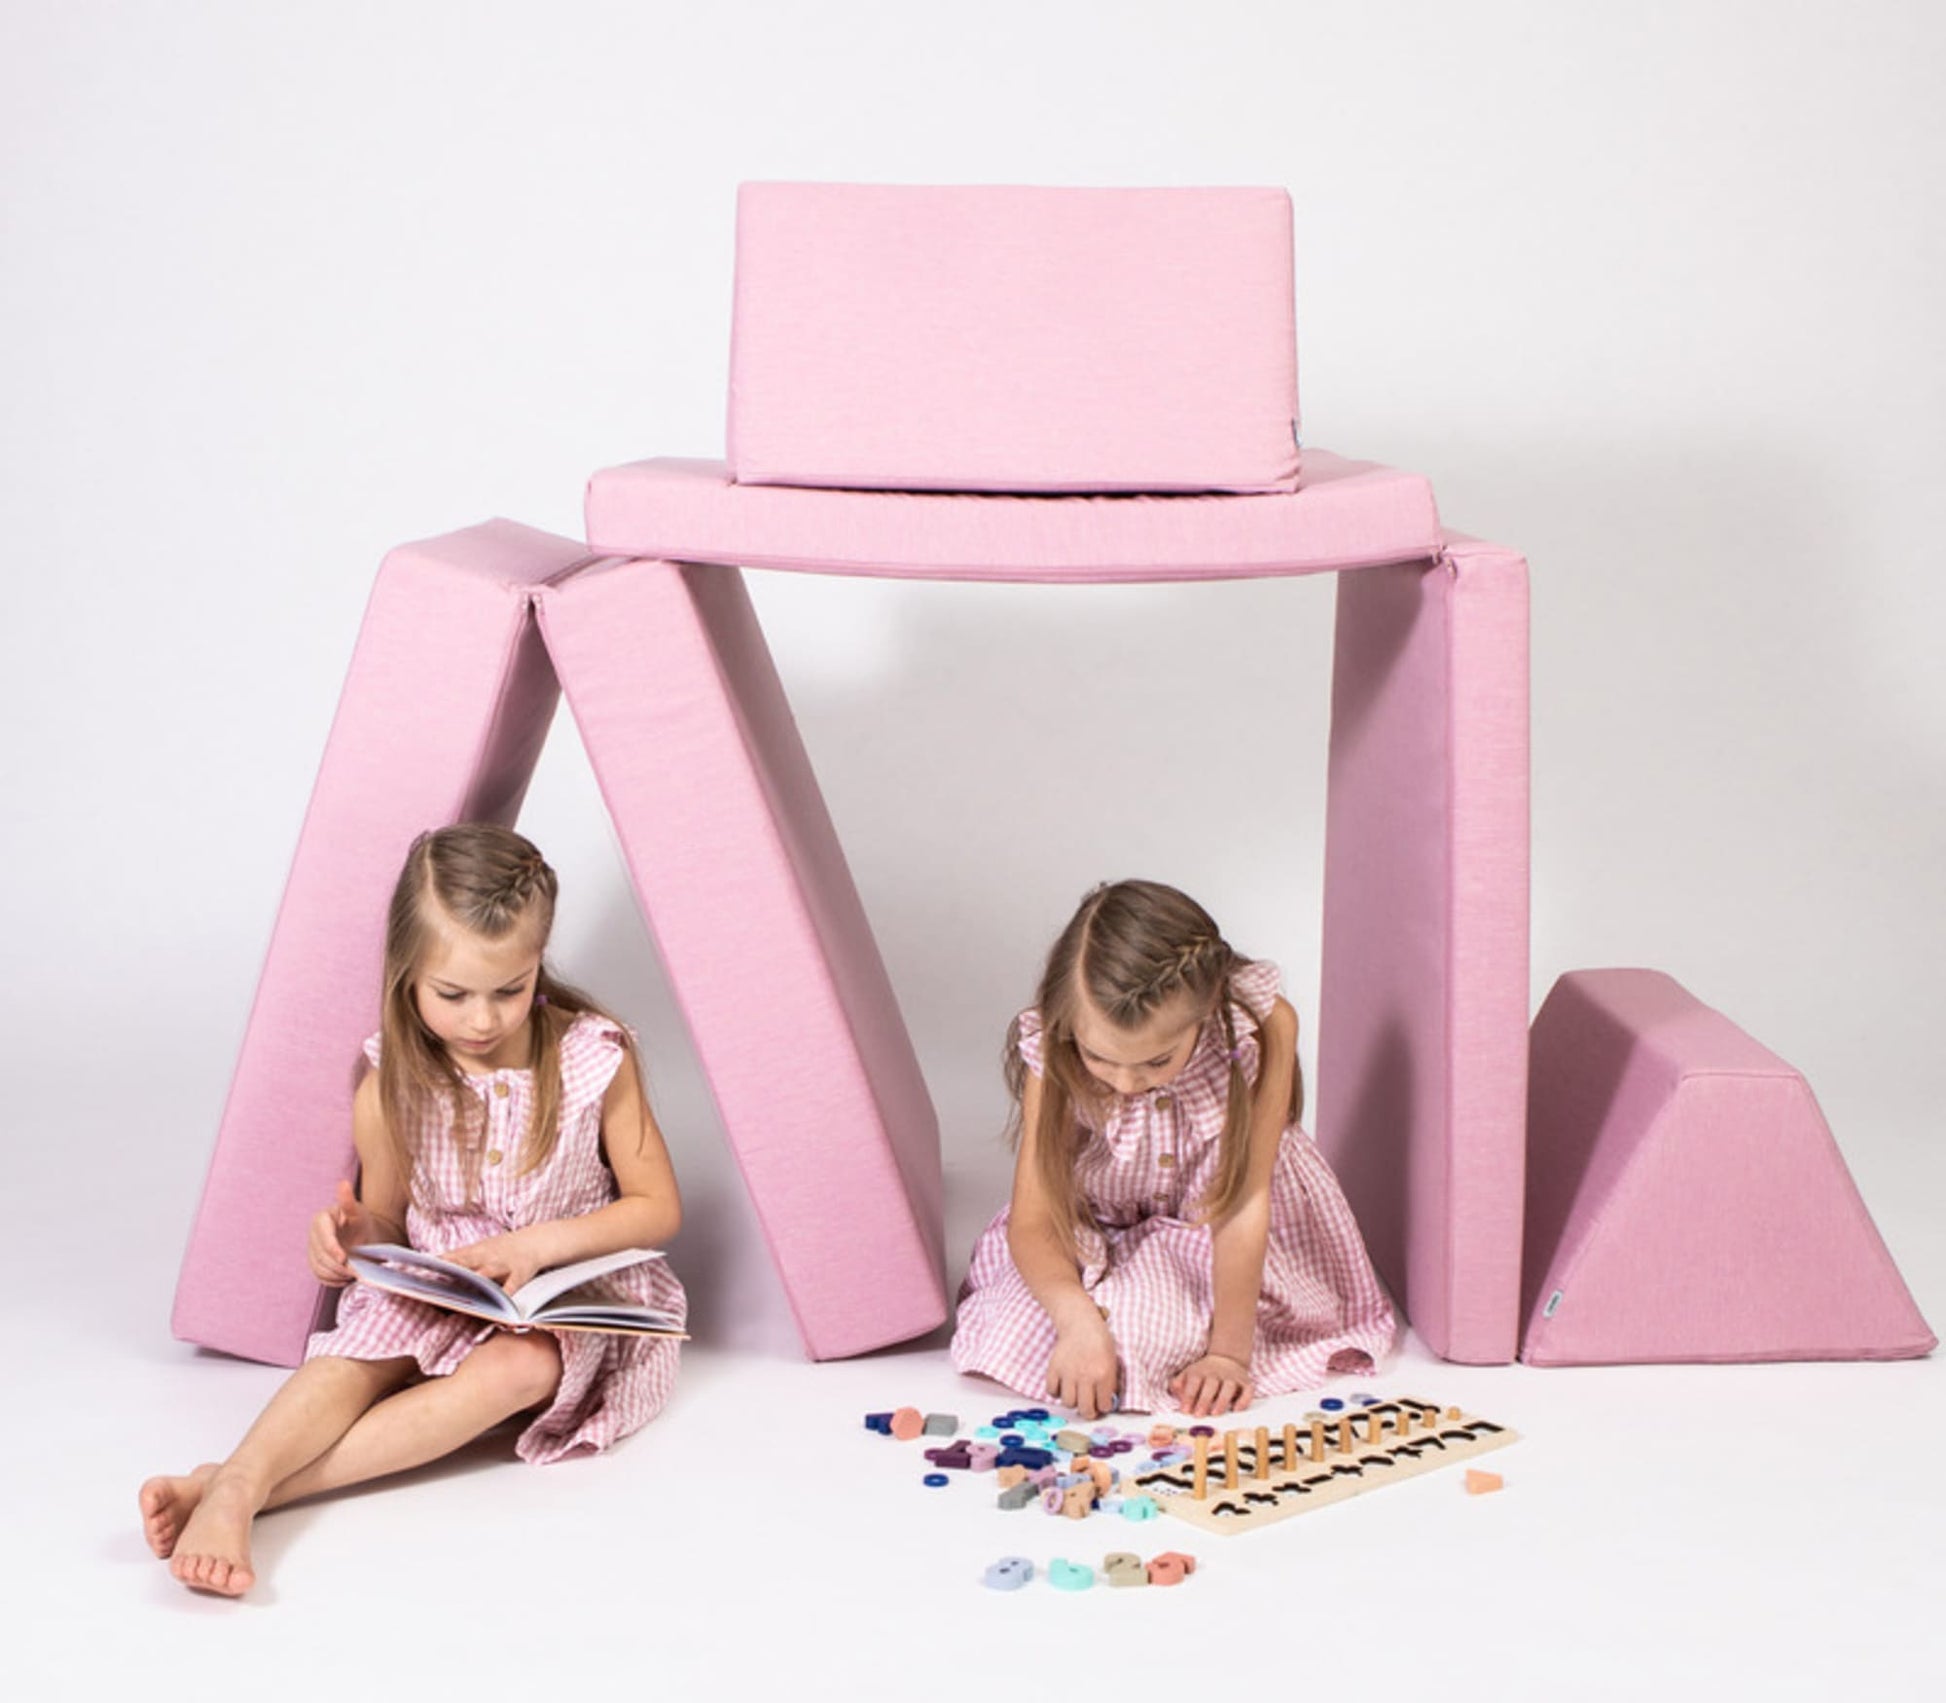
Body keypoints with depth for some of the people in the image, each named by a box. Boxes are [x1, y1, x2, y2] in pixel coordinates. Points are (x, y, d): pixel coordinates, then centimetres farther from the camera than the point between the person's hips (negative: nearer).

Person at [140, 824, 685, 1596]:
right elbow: (389, 1228, 7)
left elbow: (658, 1207, -6)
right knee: (359, 1351, -31)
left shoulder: (595, 1060, -13)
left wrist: (536, 1245, -21)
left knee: (517, 1367, -35)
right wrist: (355, 1236, -19)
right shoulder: (390, 1087, -7)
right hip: (433, 1292, 3)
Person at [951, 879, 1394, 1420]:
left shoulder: (1263, 1025, -30)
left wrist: (1229, 1352, -27)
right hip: (1100, 1229, 2)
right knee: (1021, 1329, -20)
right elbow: (1033, 1219, -26)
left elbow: (1245, 1199, -27)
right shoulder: (1052, 1051, -27)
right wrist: (1076, 1318, -44)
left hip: (1215, 1229, -1)